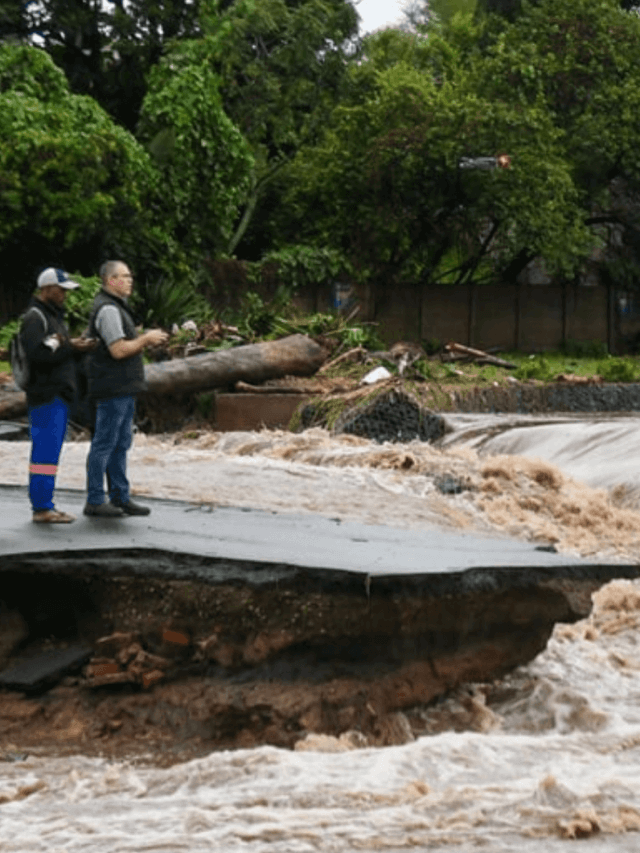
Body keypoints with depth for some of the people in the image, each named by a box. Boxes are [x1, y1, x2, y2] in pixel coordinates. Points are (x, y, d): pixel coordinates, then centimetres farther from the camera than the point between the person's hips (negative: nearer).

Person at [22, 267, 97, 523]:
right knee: (45, 451, -9)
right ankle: (42, 508, -7)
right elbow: (37, 353, -22)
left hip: (59, 396, 10)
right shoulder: (34, 317, -10)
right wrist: (69, 346, -20)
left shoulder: (54, 315, 21)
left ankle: (44, 505, 14)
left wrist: (75, 346, 3)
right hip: (45, 397, -10)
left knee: (49, 451, 10)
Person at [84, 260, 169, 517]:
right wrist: (146, 338, -12)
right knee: (104, 445, -5)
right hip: (112, 389, -11)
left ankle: (120, 498, 18)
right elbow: (119, 350, -23)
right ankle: (94, 501, 0)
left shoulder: (116, 306, 18)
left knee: (120, 445, 13)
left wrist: (145, 340, 10)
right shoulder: (108, 310, -16)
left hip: (124, 389, 11)